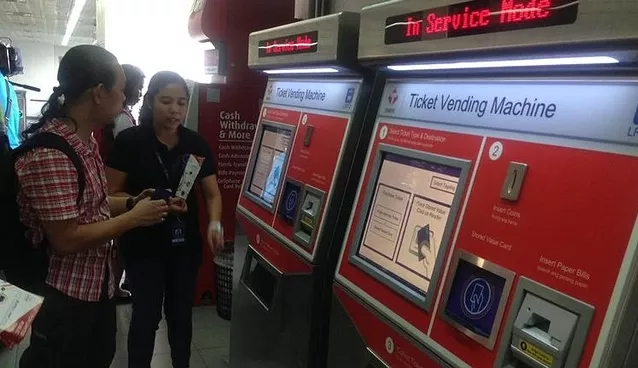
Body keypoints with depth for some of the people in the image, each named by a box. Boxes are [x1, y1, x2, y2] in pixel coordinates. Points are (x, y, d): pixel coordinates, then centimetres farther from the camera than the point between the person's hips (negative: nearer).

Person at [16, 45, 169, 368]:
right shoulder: (49, 154, -26)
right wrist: (133, 218, -19)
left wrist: (130, 203, 1)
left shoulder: (85, 142, 6)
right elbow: (66, 241, -26)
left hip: (99, 287, 9)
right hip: (62, 299, -9)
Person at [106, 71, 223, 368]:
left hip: (185, 244, 3)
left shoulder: (196, 144, -1)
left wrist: (214, 224, -18)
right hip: (143, 245, -3)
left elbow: (212, 193, 0)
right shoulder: (129, 141, -10)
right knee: (146, 315, 4)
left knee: (181, 313, 16)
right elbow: (111, 193, -9)